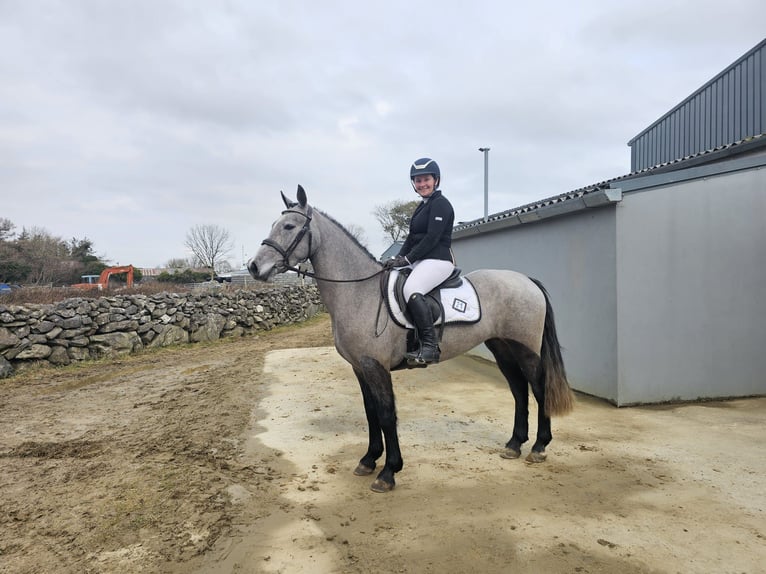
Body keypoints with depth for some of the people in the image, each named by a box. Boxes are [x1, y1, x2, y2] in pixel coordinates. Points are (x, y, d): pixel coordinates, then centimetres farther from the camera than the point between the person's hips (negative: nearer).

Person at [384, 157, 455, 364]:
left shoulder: (441, 204, -8)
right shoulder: (423, 206, 21)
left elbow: (431, 238, -18)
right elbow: (412, 237, 19)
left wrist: (407, 259, -18)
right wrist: (398, 258, 4)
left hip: (438, 260, -10)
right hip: (421, 261, 10)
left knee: (411, 289, -34)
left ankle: (430, 346, -32)